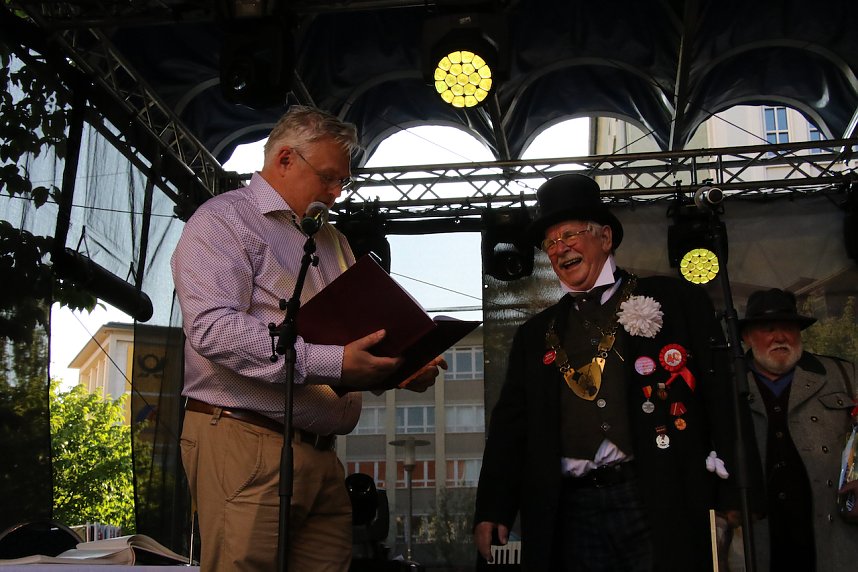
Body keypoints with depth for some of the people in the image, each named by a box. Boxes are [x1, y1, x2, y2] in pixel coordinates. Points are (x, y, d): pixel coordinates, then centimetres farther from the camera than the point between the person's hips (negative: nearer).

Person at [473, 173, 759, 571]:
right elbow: (511, 425, 14)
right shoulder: (535, 335, 16)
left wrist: (731, 498, -8)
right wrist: (493, 509, 4)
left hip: (660, 505, -3)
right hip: (573, 513, 3)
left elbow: (719, 392, 0)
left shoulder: (674, 301, 5)